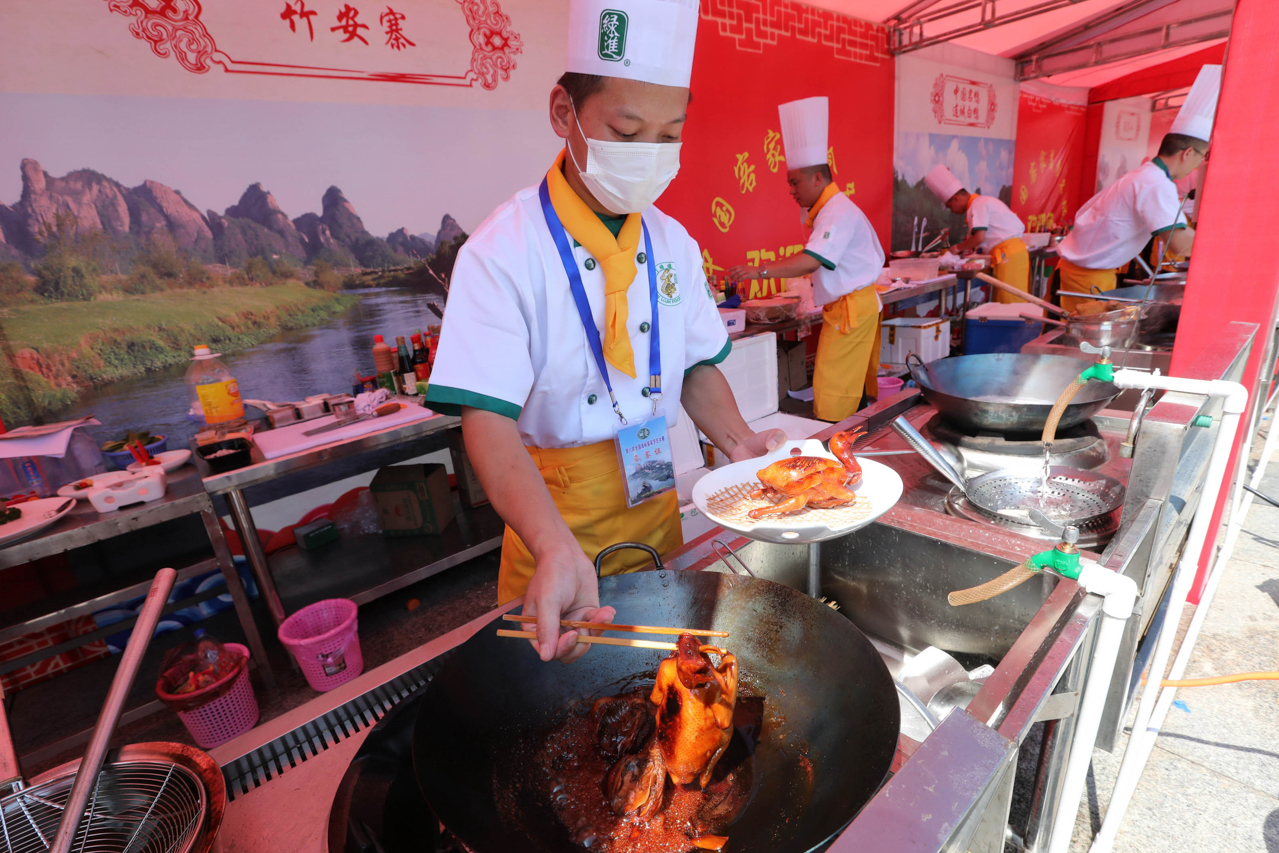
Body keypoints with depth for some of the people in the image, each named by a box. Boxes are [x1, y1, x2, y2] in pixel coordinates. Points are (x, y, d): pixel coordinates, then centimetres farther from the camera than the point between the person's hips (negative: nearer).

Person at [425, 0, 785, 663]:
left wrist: (737, 442, -13)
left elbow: (697, 367, 6)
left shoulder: (672, 243, -1)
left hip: (655, 503, 5)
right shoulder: (502, 252, -19)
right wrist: (556, 548, -41)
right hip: (552, 517, -4)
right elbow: (488, 419, -26)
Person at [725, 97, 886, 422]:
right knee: (857, 383, 14)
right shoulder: (829, 210, 17)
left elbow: (812, 261, -28)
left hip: (852, 309, -11)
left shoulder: (838, 212, -16)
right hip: (850, 306, 11)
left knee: (831, 390, -8)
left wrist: (760, 271, -29)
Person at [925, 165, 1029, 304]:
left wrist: (958, 247, -2)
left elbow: (979, 237, -17)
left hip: (1008, 255, -9)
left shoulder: (978, 204, -8)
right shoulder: (984, 201, 21)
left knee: (1009, 303, -7)